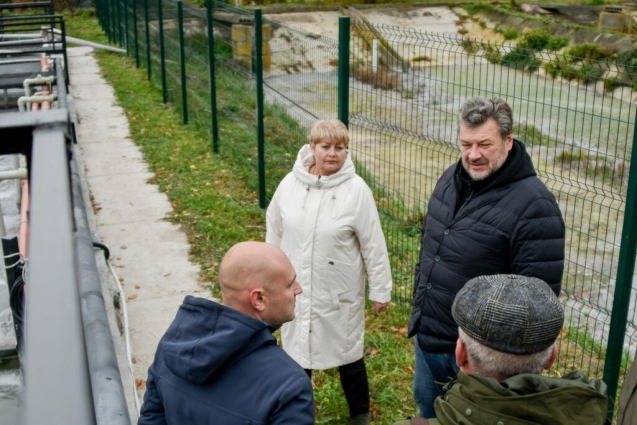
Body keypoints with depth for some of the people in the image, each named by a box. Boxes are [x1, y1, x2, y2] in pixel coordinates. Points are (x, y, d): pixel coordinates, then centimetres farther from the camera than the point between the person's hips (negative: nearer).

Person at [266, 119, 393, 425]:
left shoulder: (356, 190, -16)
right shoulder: (290, 183, -6)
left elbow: (374, 245, -10)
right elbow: (275, 233, 7)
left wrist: (380, 290, -6)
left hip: (340, 294, -3)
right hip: (296, 290, 3)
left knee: (348, 355, 14)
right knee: (297, 354, 18)